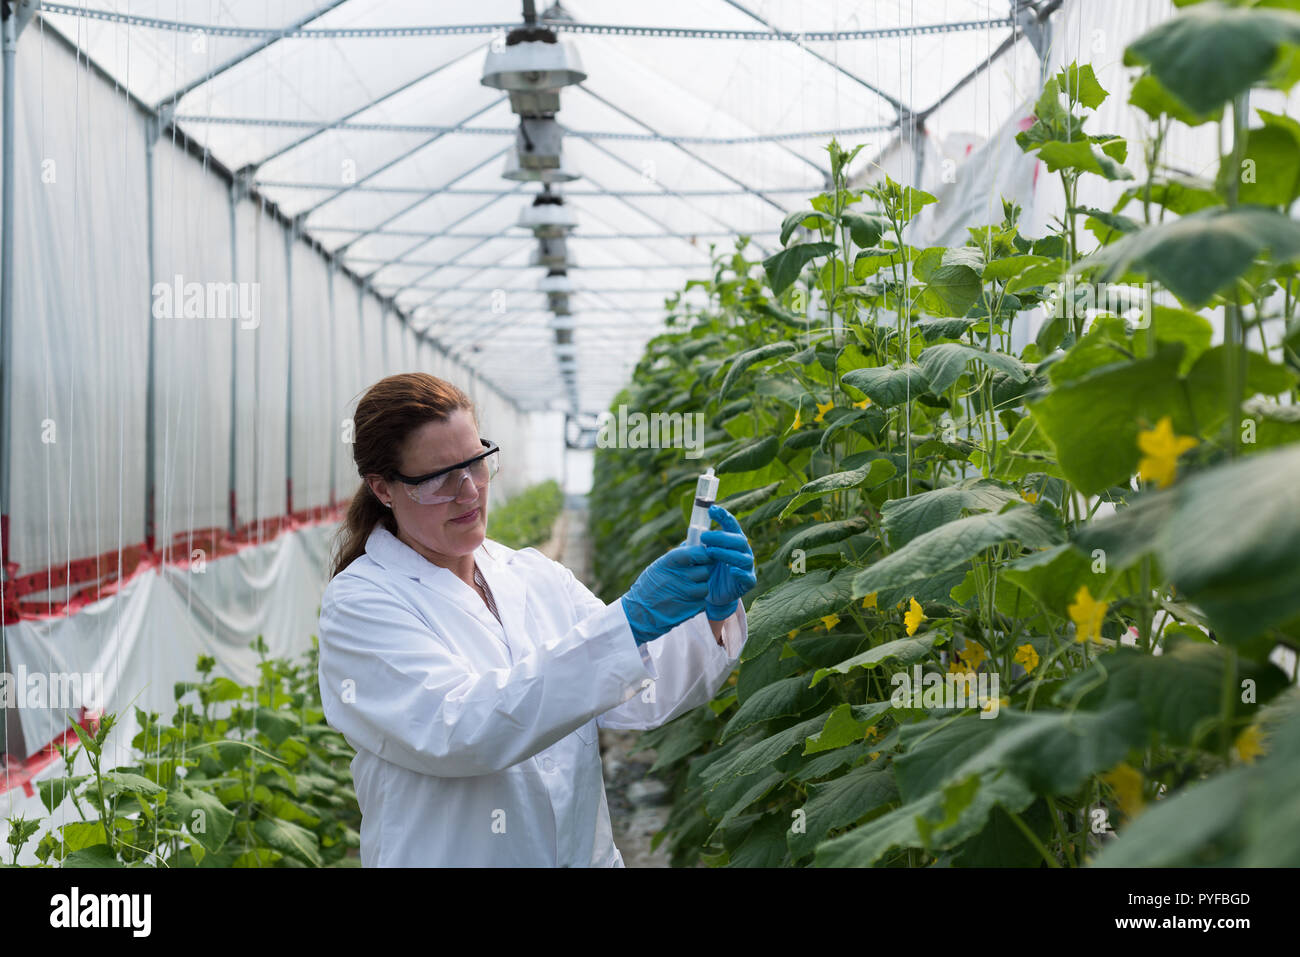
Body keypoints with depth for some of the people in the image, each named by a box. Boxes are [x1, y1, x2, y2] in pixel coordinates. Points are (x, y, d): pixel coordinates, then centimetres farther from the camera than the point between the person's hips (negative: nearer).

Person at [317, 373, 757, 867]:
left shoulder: (535, 575, 9)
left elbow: (640, 695, 3)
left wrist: (714, 614, -15)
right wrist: (631, 620, -23)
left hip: (587, 853, 3)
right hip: (454, 855, -3)